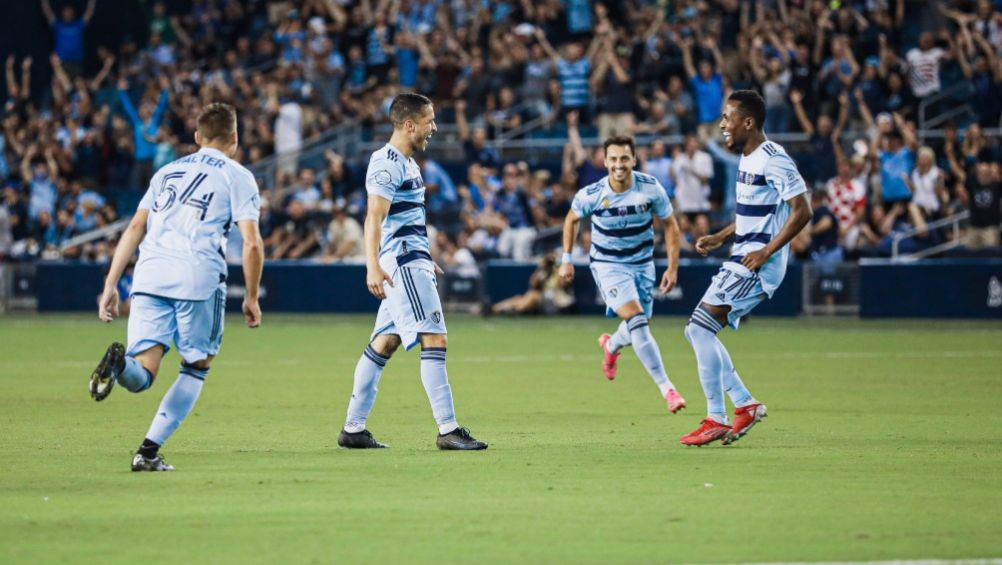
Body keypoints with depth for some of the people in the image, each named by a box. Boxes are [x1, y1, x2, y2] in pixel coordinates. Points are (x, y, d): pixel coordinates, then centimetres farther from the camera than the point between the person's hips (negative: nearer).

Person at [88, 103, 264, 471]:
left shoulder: (168, 172, 25)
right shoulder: (237, 177, 11)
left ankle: (119, 361, -38)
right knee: (196, 368, 14)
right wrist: (251, 298, 12)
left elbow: (135, 229, 17)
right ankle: (149, 451, 2)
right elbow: (252, 244, 2)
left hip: (150, 275, 3)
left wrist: (110, 285, 15)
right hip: (198, 277, -3)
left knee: (141, 376, -1)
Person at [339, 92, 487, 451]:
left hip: (412, 263, 10)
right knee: (434, 340, -13)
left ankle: (353, 429, 14)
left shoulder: (407, 162, 18)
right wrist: (373, 266, -34)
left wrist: (426, 259, 37)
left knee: (384, 343, 10)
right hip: (402, 265, -10)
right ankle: (448, 430, -16)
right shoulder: (387, 164, -14)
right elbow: (374, 218, -24)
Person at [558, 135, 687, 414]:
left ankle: (611, 345, 51)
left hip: (642, 263, 3)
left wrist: (673, 267, -5)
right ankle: (666, 388, -22)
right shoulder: (591, 195, -17)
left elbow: (671, 225, -1)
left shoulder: (650, 188, -15)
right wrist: (566, 259, 5)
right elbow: (571, 219, 5)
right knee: (636, 320, -23)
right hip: (608, 264, -3)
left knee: (638, 329, 12)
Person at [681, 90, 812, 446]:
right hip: (742, 259, 10)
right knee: (698, 331, 9)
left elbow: (802, 211, -20)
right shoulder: (747, 159, 15)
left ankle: (716, 420, -11)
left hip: (758, 264, -10)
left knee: (701, 327, -15)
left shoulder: (774, 161, -16)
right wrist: (721, 237, 17)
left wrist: (766, 251, -22)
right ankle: (745, 405, 13)